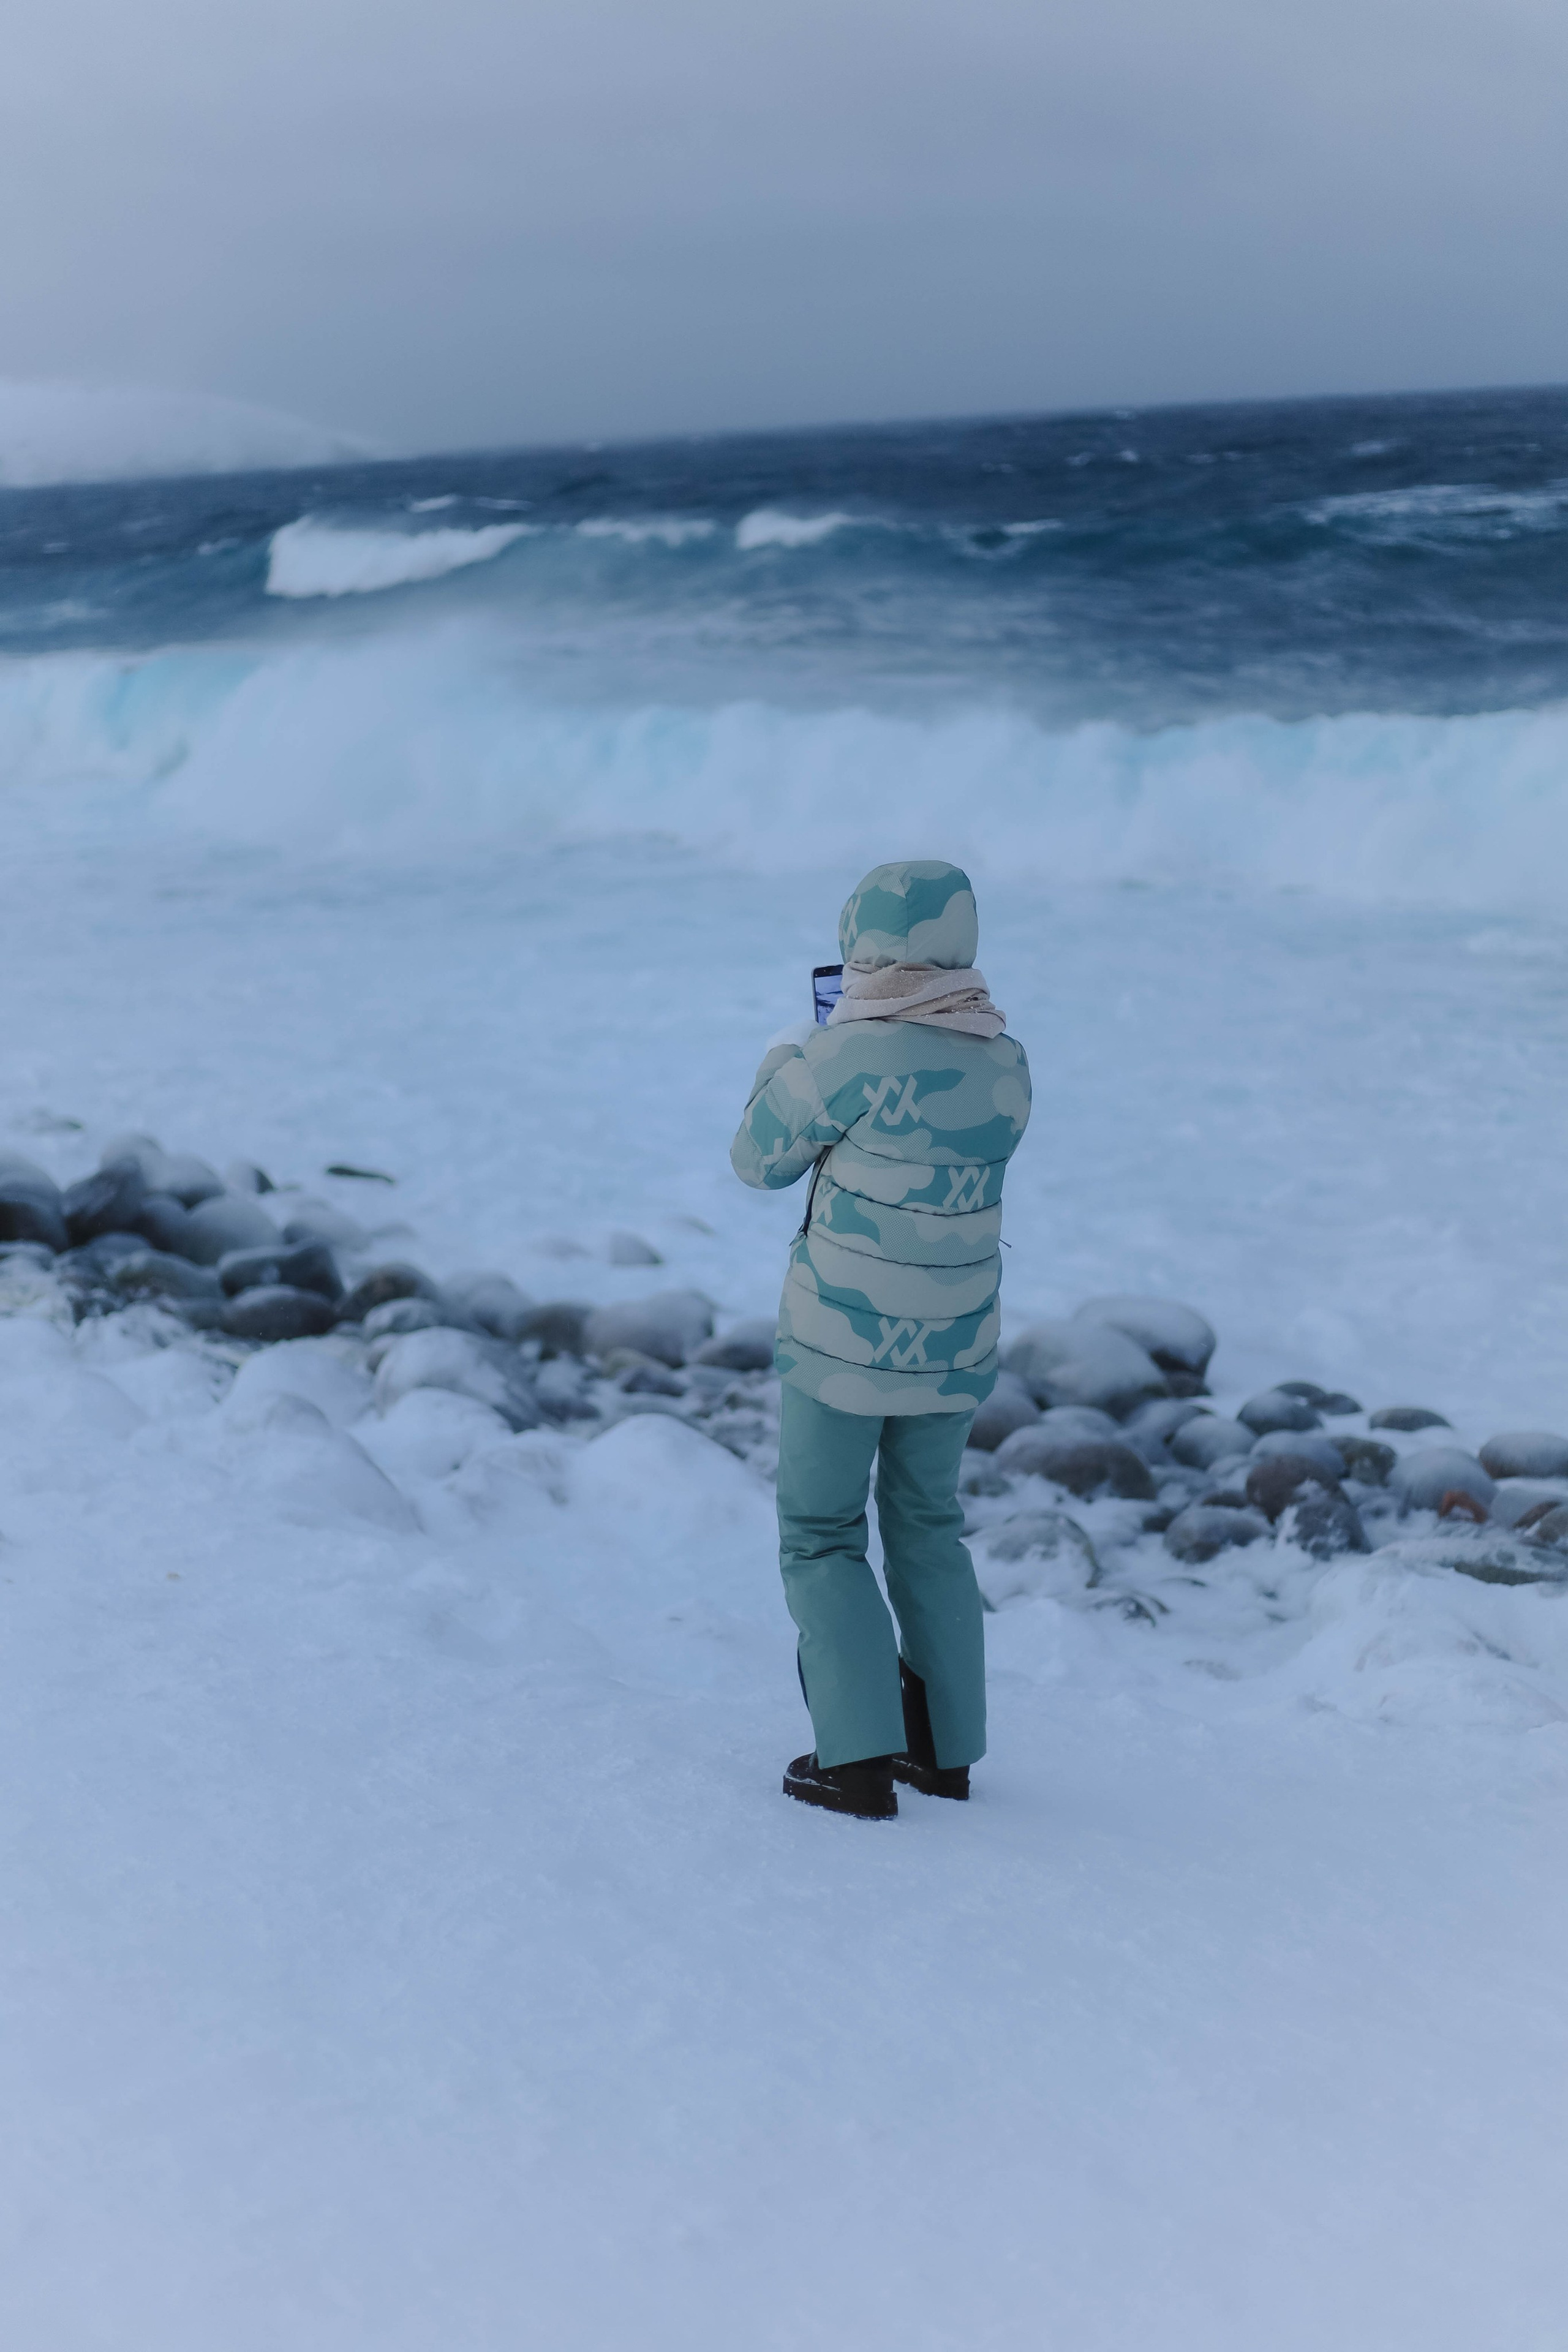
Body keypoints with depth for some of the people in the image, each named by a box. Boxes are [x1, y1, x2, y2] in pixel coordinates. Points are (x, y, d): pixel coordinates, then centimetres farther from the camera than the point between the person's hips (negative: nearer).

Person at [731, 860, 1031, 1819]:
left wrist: (784, 1063, 12)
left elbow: (760, 1159, -6)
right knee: (927, 1527, 21)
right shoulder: (1006, 1061, -2)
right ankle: (947, 1747, 25)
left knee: (822, 1536, 9)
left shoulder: (851, 1057, -20)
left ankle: (859, 1759, 2)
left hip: (842, 1342, -5)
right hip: (956, 1344, 5)